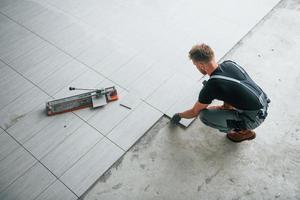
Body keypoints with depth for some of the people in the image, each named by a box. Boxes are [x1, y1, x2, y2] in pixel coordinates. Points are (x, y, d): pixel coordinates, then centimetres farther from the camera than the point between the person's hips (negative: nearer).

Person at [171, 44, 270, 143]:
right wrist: (226, 106, 21)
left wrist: (179, 115, 15)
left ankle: (244, 131, 6)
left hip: (254, 118, -8)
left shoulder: (211, 86, -20)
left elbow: (194, 112, -4)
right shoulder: (229, 63, -2)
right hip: (263, 104, 8)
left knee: (204, 116, -11)